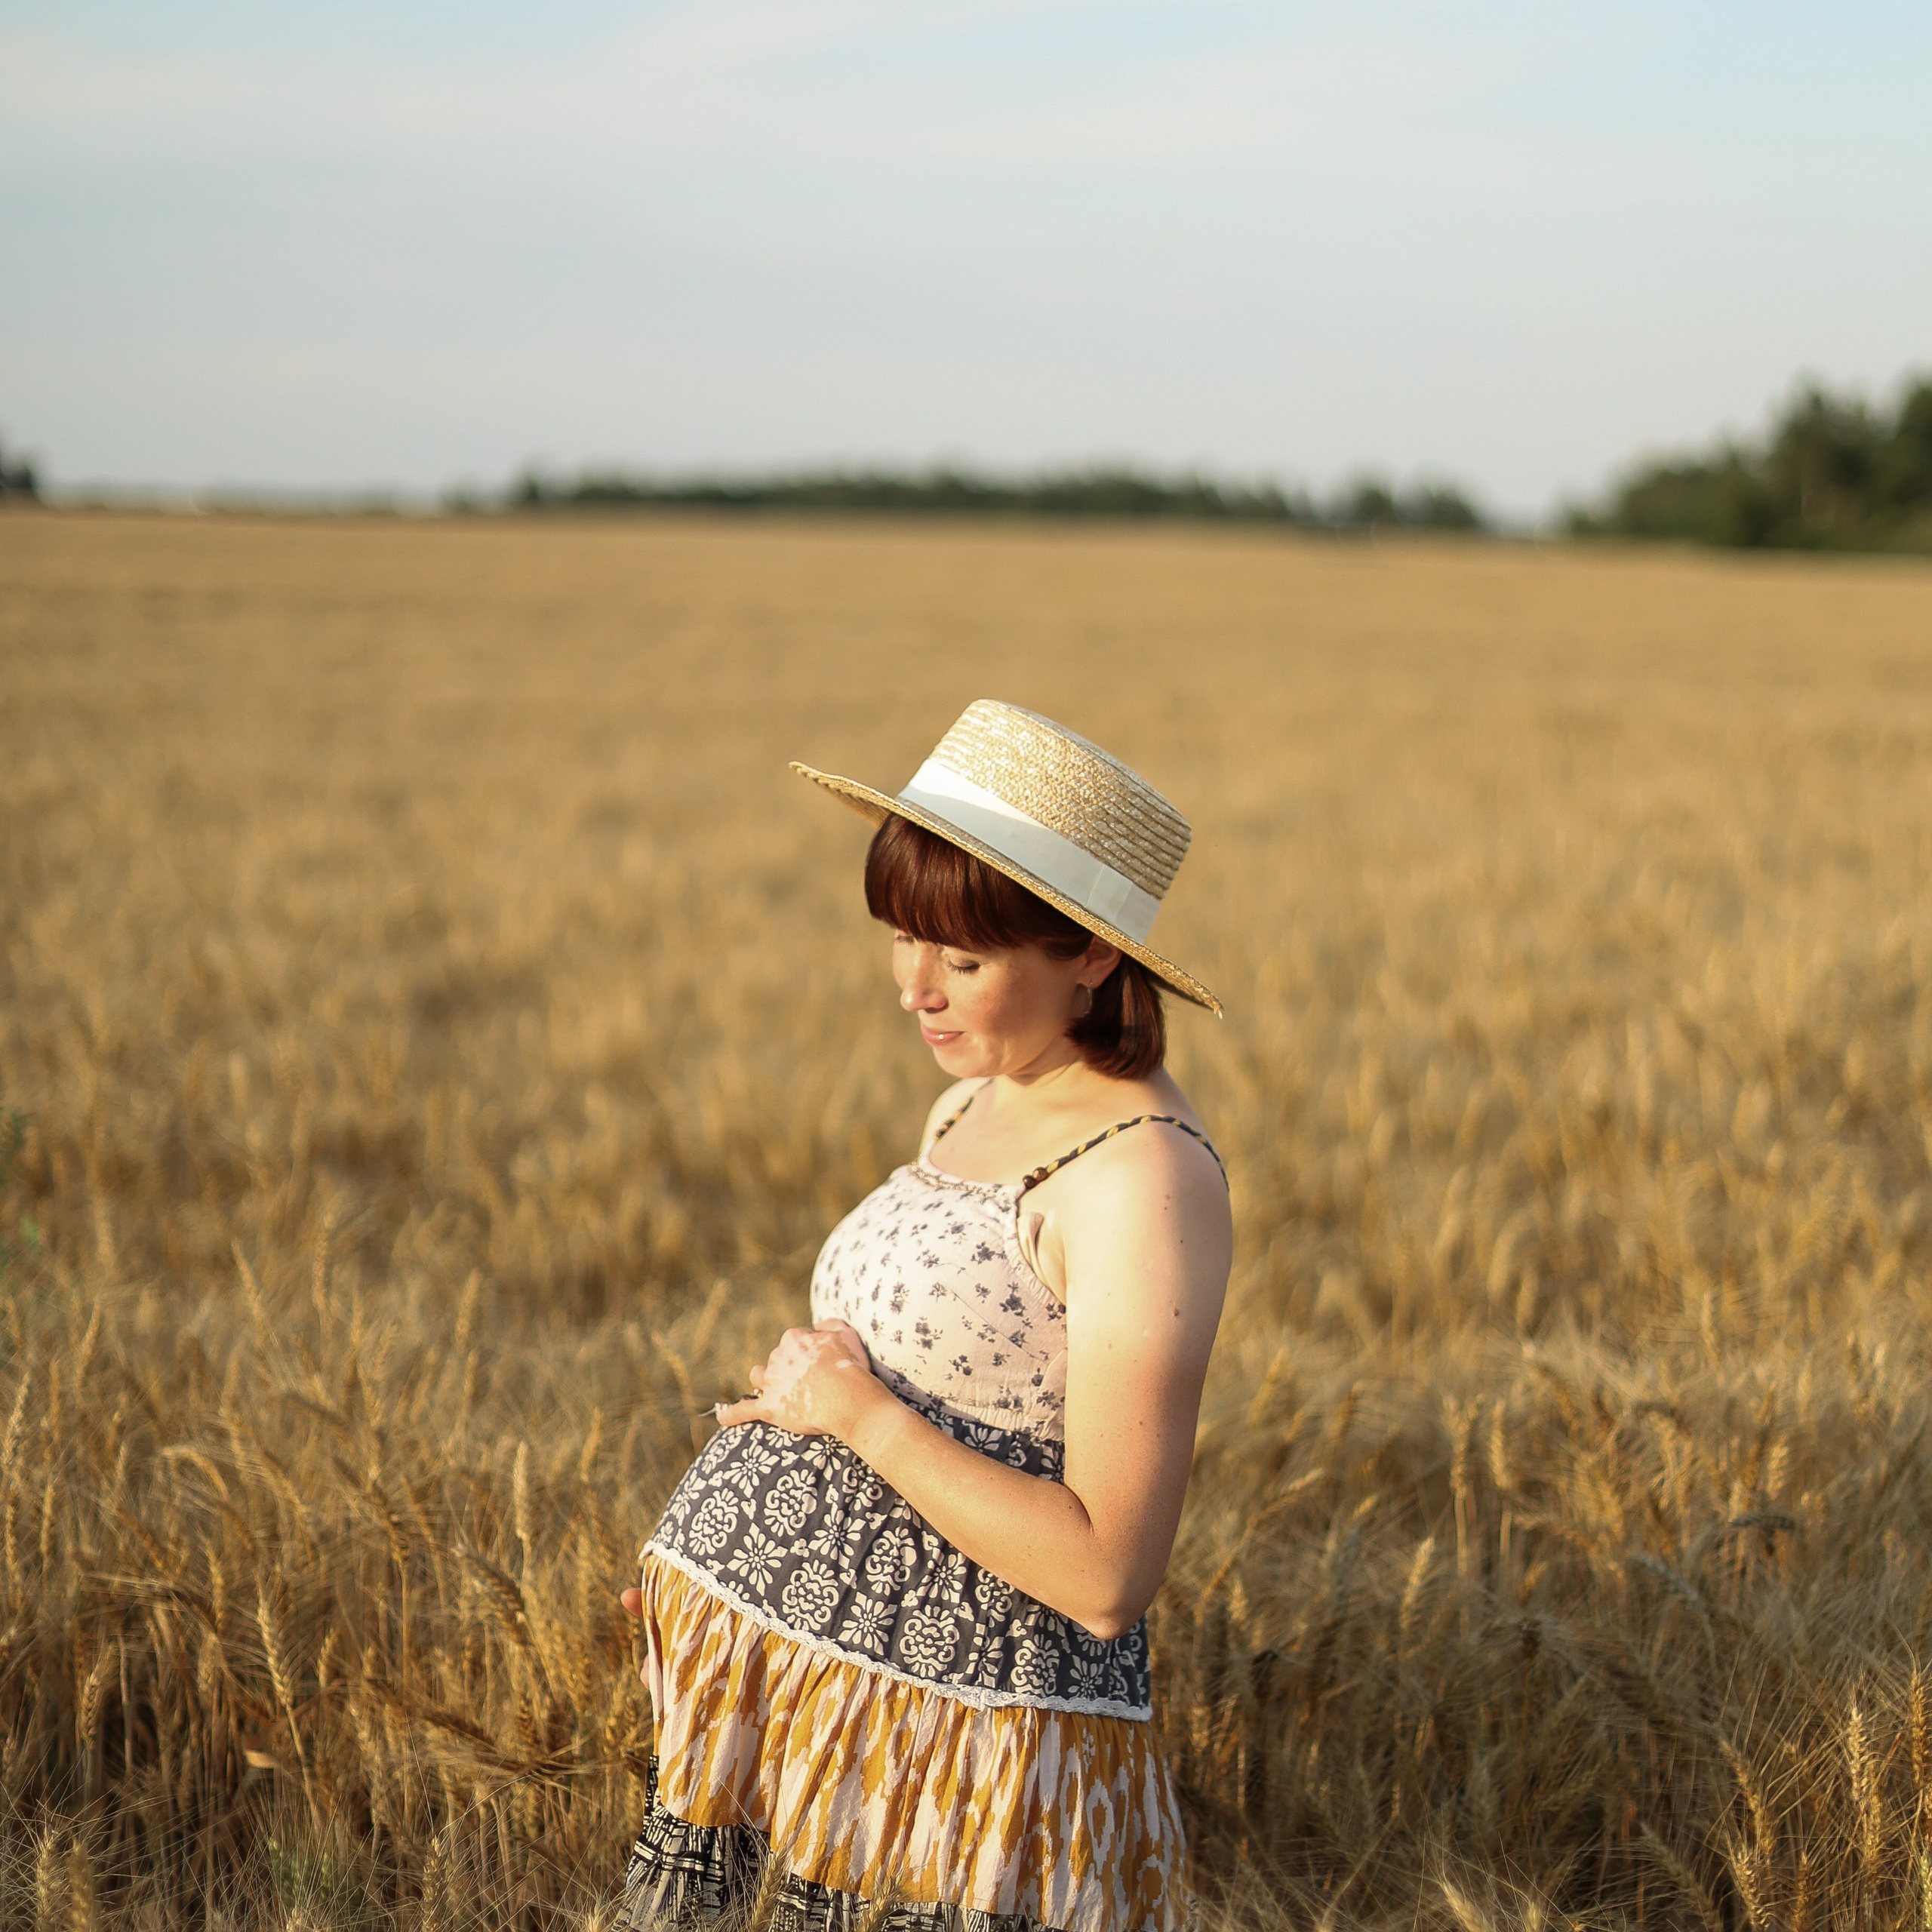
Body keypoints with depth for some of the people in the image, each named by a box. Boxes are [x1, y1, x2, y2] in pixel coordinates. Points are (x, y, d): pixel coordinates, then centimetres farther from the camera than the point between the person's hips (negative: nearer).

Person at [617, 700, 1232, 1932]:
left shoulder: (1145, 1178, -18)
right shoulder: (975, 1108, 11)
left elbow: (1108, 1576, -23)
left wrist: (859, 1412, -17)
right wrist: (732, 1558, 16)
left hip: (963, 1732, -8)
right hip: (805, 1687, 8)